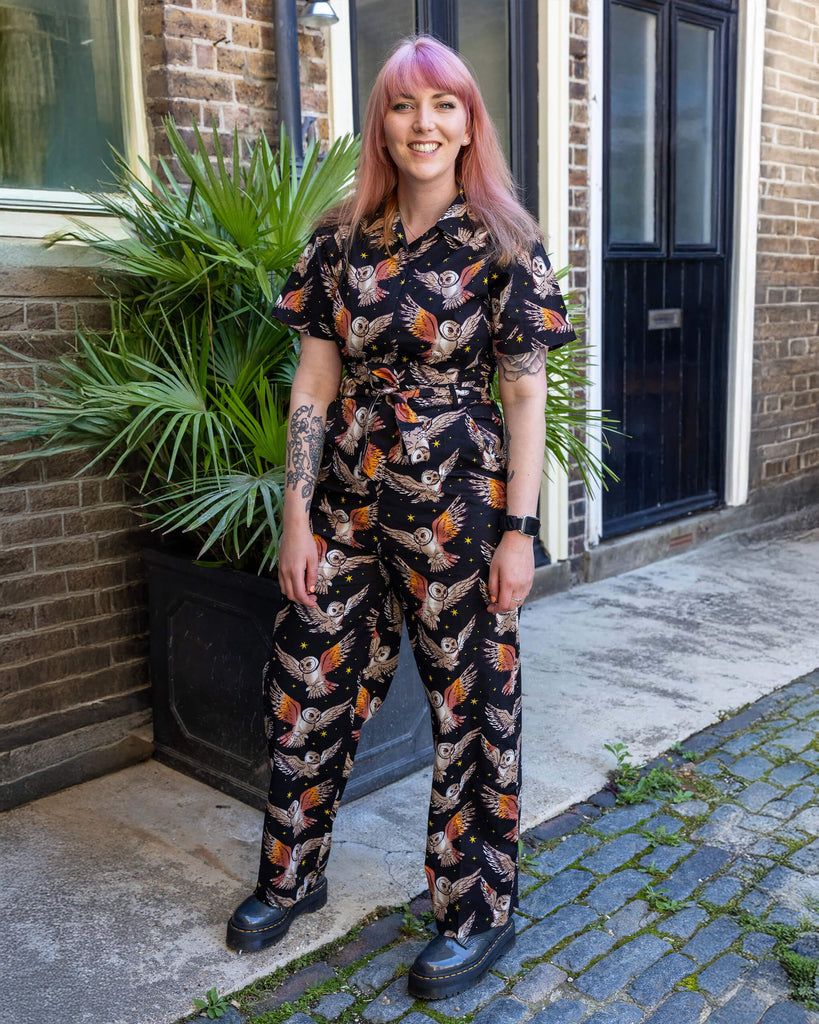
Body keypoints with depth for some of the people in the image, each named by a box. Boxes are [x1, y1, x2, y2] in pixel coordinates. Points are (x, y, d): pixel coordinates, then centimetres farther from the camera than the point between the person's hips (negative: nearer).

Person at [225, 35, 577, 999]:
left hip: (458, 501, -3)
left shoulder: (502, 246, -4)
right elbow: (315, 382, 4)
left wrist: (518, 530, -9)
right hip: (348, 495, 4)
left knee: (469, 700, 7)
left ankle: (477, 911, 27)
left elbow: (526, 394, -5)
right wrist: (297, 515, -1)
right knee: (305, 680, 10)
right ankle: (291, 876, 34)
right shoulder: (340, 241, 5)